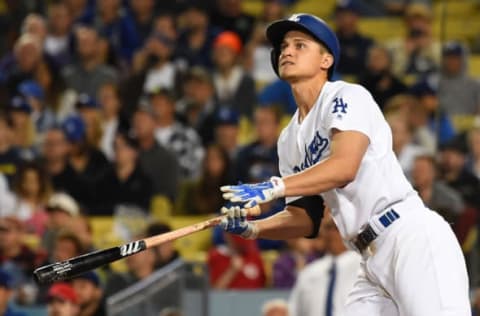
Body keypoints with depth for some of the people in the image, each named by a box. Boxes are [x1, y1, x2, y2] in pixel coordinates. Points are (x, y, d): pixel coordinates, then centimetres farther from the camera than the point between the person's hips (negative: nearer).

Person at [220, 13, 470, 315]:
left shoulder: (348, 96, -3)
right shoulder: (290, 141, 20)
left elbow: (344, 167, -20)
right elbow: (306, 219, 19)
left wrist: (272, 188, -27)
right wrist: (251, 228, 1)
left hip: (411, 237, -9)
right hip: (373, 264, 9)